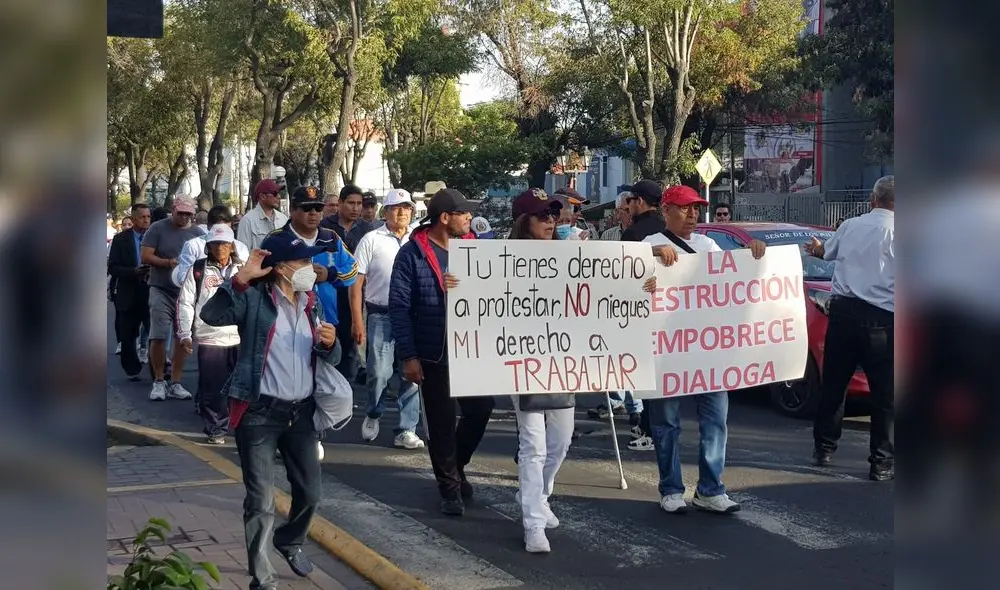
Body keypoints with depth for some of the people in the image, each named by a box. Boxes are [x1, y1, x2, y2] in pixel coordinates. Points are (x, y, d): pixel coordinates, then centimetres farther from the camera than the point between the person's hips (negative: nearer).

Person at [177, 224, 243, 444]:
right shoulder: (197, 270, 5)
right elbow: (185, 303, 4)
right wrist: (184, 334, -3)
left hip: (241, 338, 2)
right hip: (210, 338, -2)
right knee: (212, 388, -1)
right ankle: (216, 429, 11)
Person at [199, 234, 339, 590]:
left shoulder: (311, 302, 11)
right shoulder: (255, 298, -8)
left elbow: (328, 360, 16)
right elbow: (211, 316, -25)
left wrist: (329, 344, -7)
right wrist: (241, 278, -30)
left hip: (301, 412, 6)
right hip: (260, 412, -6)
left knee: (310, 493, 15)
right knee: (261, 499, -2)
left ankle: (289, 541, 44)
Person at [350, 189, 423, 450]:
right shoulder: (372, 240, 2)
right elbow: (357, 282, -1)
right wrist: (357, 321, -7)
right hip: (381, 317, -3)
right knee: (379, 373, -4)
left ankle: (406, 430, 10)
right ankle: (373, 415, 23)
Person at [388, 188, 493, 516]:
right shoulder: (413, 253, -10)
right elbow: (399, 306, -10)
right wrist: (408, 356, -14)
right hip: (433, 353, -4)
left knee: (480, 409, 8)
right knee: (441, 421, 5)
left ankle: (455, 467, 33)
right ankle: (449, 486, 21)